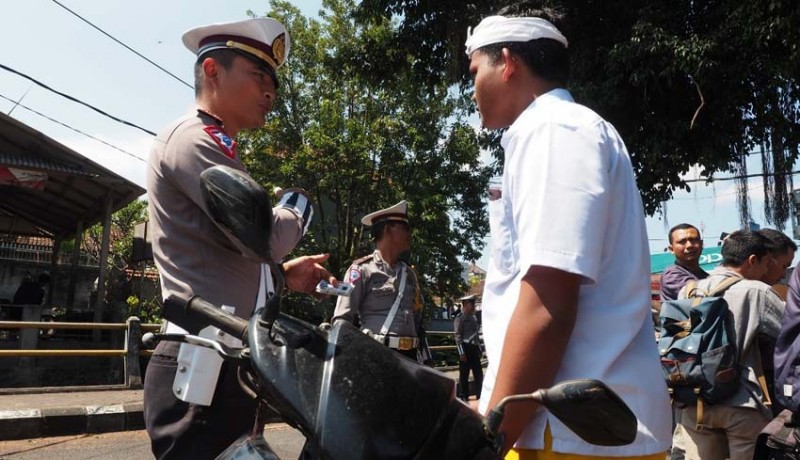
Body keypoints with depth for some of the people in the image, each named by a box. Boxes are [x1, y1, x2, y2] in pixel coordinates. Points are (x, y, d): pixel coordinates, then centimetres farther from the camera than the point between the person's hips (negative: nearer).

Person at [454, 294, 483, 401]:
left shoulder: (474, 317, 16)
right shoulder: (460, 318, -8)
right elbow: (458, 336, -12)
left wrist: (480, 349, 17)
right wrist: (461, 353, -17)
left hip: (475, 348, 7)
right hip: (466, 347, -7)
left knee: (479, 374, 10)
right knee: (464, 374, 2)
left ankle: (480, 396, 19)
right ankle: (464, 397, 11)